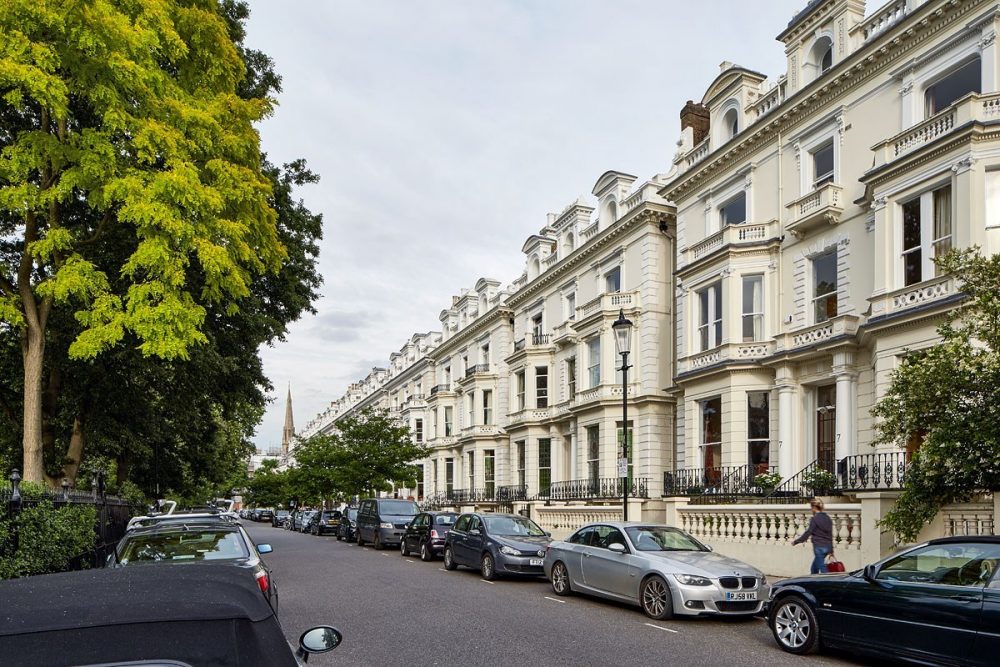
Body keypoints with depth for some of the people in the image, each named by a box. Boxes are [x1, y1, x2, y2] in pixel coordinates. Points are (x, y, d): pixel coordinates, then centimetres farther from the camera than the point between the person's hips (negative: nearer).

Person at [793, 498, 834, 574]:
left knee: (823, 570, -4)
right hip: (827, 547, 8)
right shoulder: (827, 518, 9)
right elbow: (830, 535, 14)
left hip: (819, 547, -8)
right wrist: (831, 550, 21)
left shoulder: (815, 519, -13)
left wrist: (796, 541, -3)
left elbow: (807, 533, -13)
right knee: (813, 568, 19)